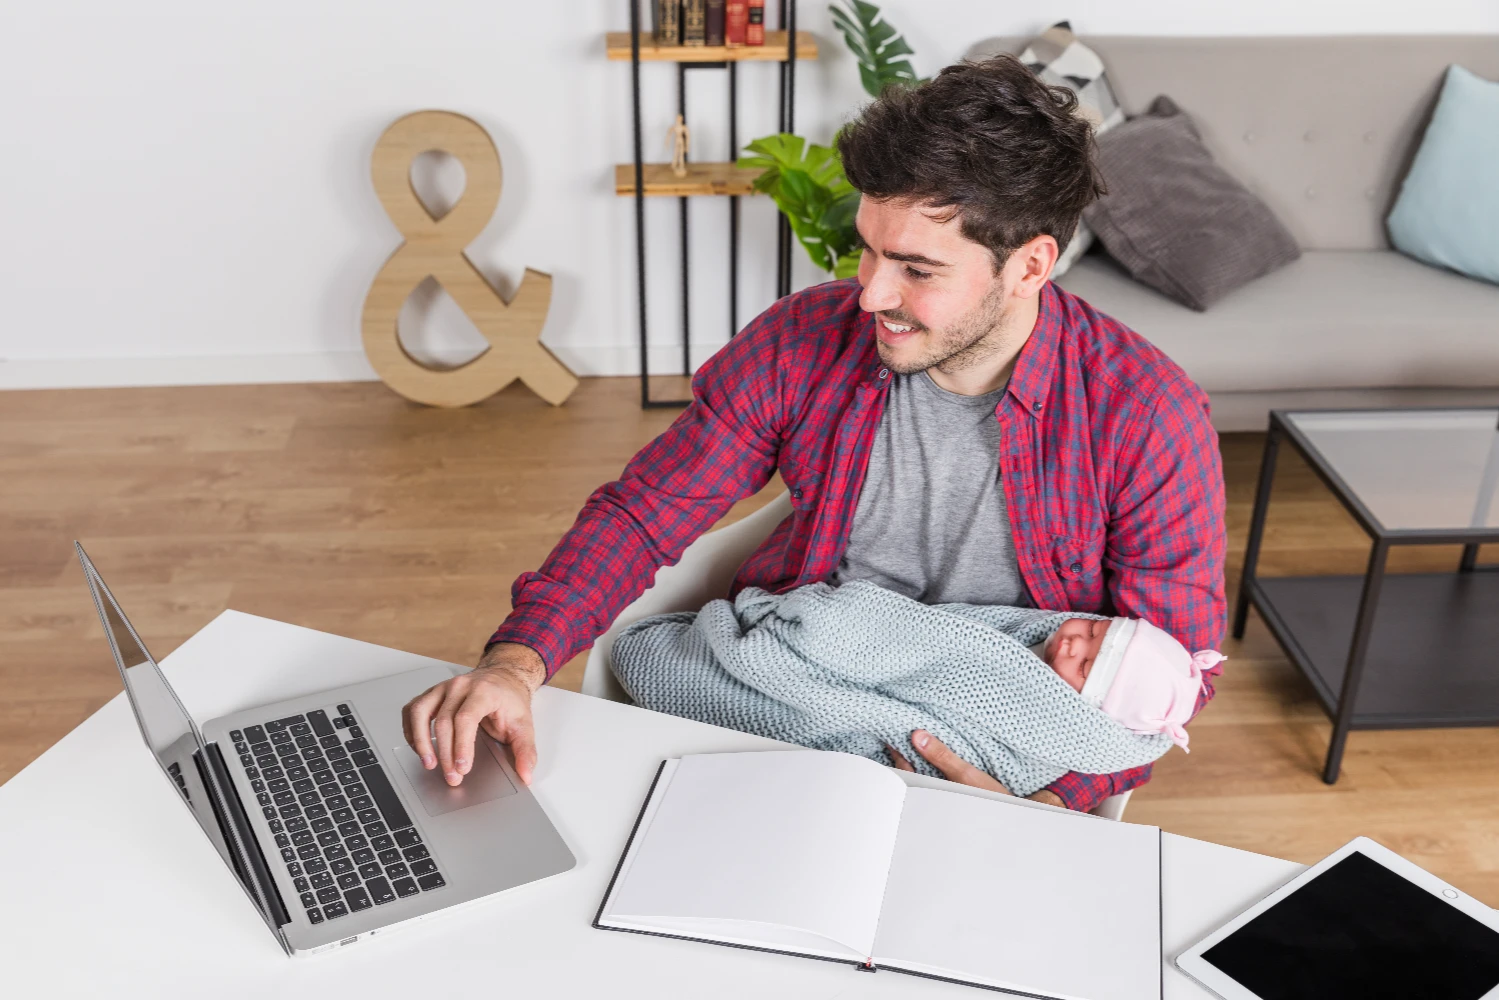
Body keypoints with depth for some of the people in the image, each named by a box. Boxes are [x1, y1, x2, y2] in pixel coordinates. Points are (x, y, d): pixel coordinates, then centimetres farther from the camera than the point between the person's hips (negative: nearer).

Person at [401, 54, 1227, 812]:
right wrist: (517, 661, -23)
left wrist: (1041, 797, -27)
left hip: (993, 766, -1)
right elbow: (641, 514, -5)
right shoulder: (798, 344, -9)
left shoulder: (1150, 420, -15)